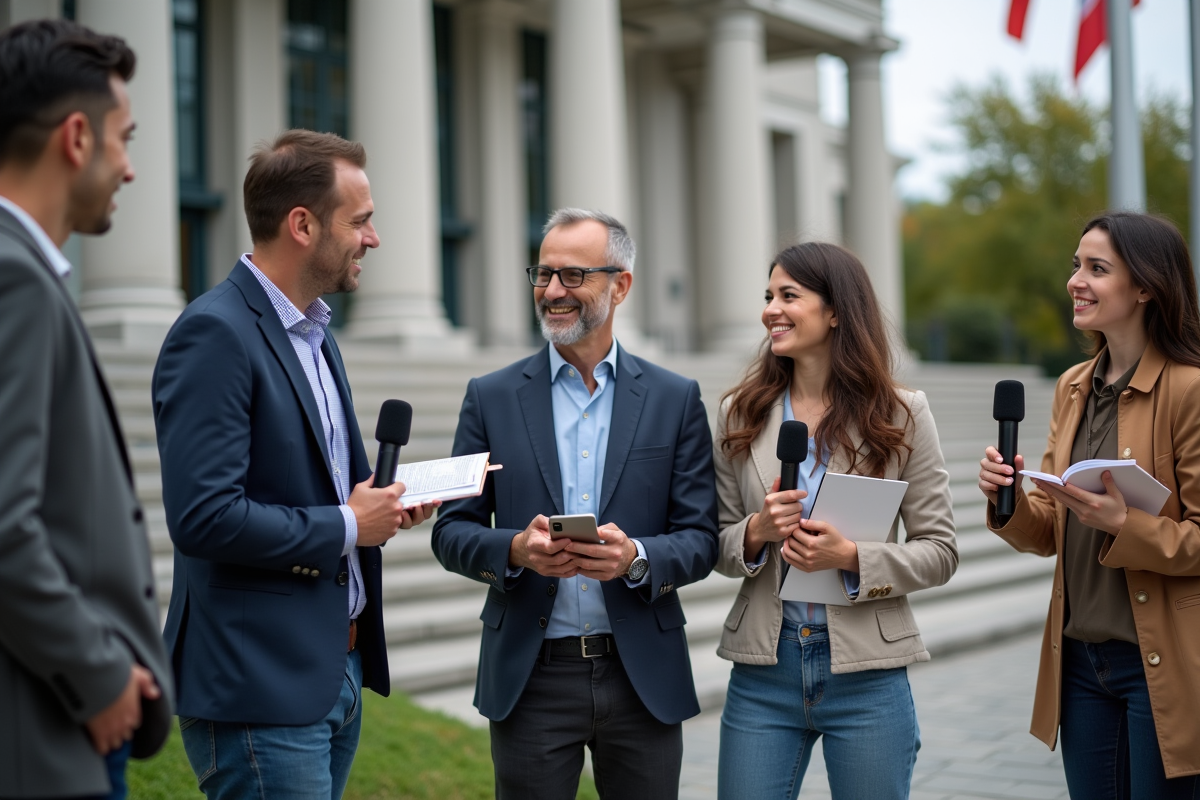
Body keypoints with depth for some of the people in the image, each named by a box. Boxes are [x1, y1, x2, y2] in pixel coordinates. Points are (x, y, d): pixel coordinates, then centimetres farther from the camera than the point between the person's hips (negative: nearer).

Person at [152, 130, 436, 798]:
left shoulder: (314, 329, 14)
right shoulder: (216, 333, -16)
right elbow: (203, 517, -24)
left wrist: (382, 502, 4)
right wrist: (347, 526, -13)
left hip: (338, 672, 9)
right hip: (260, 691, -9)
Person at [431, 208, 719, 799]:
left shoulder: (676, 400, 4)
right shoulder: (491, 398, 4)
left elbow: (701, 538, 1)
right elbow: (451, 532, 2)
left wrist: (636, 556, -19)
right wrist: (515, 549, -18)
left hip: (644, 678, 1)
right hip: (530, 678, 0)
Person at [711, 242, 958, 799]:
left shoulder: (899, 415, -2)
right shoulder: (739, 414, 4)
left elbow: (940, 551, -2)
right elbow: (716, 546, 8)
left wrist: (850, 556, -17)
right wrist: (756, 531, -14)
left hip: (867, 673, -1)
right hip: (762, 671, 2)